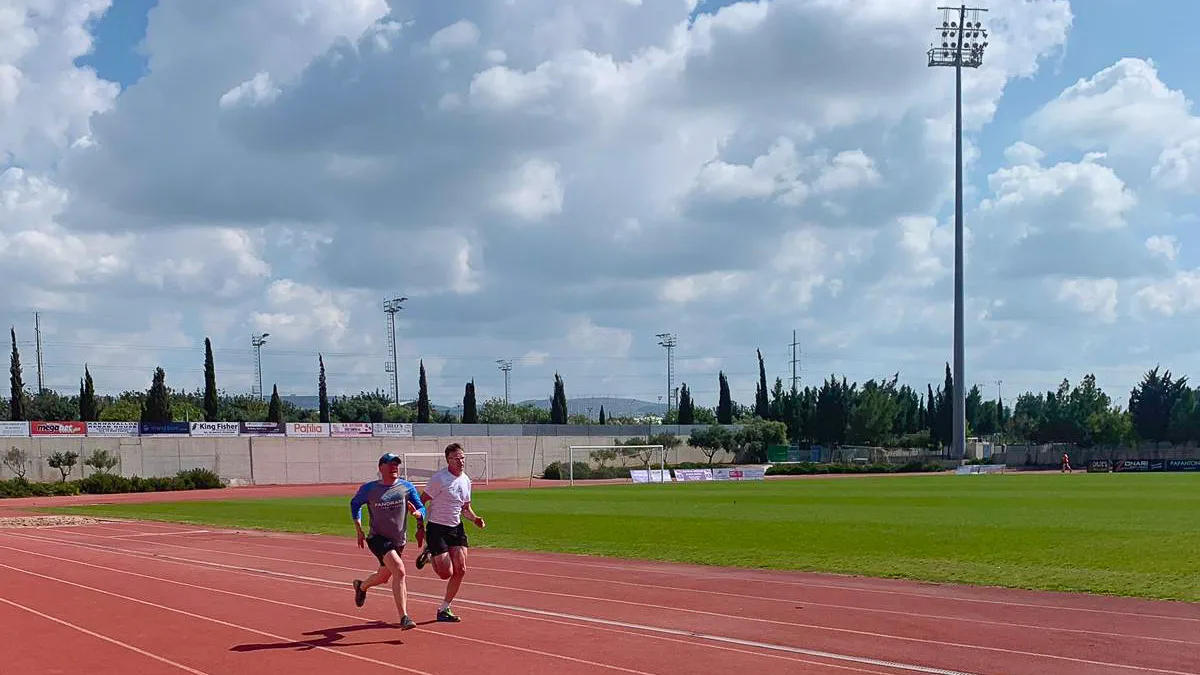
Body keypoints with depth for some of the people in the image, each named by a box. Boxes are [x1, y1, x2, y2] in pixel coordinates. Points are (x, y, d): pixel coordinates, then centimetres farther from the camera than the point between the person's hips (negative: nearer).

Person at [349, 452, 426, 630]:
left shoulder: (407, 487, -3)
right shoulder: (368, 489, -6)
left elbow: (422, 509, -1)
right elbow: (355, 504, 12)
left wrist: (416, 513, -26)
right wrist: (359, 530, 5)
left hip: (399, 540, 5)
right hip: (378, 538, -4)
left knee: (384, 577, 21)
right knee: (399, 570, -26)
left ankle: (361, 586, 57)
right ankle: (404, 617, -26)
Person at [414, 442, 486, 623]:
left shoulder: (466, 480, 8)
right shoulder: (439, 478, -14)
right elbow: (421, 501, -11)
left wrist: (475, 519, 1)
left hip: (456, 528, 7)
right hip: (437, 528, -6)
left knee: (460, 570, -4)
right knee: (446, 573, -9)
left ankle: (444, 609, 10)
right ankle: (429, 554, 23)